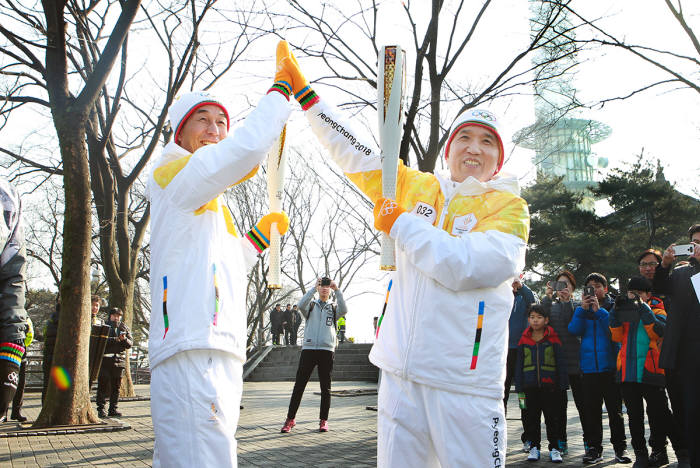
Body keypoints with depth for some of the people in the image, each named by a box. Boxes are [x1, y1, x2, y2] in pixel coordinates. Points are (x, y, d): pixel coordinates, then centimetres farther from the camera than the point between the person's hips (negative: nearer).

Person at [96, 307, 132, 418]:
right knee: (103, 385, -3)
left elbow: (130, 344, 8)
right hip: (105, 360, -3)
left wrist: (124, 339, -13)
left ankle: (113, 409, 12)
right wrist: (115, 339, -20)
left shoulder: (124, 328, 13)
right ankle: (101, 408, 3)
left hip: (119, 360, 3)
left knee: (116, 386, 6)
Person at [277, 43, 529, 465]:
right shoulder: (418, 188, 13)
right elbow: (354, 152, 16)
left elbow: (462, 266, -17)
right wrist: (303, 91, 16)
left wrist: (400, 224, -8)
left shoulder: (509, 207, -1)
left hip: (465, 379, -4)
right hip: (402, 371, 4)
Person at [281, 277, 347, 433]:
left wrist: (337, 291, -11)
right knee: (299, 385, -1)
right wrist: (314, 288, -12)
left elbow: (344, 310, -7)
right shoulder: (311, 305, 15)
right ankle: (290, 419, 8)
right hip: (309, 348, 0)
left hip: (327, 350, 1)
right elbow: (301, 305, -9)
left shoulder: (333, 308, 16)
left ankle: (323, 420, 12)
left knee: (326, 388, 3)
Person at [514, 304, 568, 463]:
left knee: (551, 416, 4)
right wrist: (519, 387, 3)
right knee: (532, 417, 8)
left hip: (549, 385, -2)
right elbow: (519, 365, 7)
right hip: (530, 386, 2)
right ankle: (534, 447, 19)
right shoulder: (524, 340, 5)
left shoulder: (553, 339, 0)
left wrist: (562, 385, -2)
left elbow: (560, 362, 2)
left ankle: (554, 448, 14)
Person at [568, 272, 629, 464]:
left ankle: (620, 447, 13)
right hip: (588, 367, 2)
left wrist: (599, 311, -18)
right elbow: (573, 330, -4)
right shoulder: (582, 309, 11)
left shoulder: (613, 307, 4)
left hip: (610, 367, -2)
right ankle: (594, 448, 13)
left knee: (615, 409, 3)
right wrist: (583, 309, -13)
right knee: (591, 410, 6)